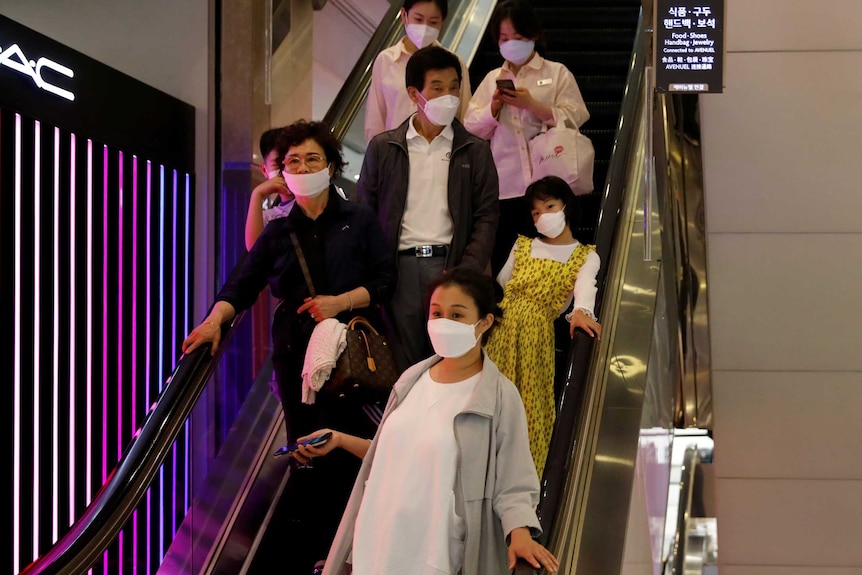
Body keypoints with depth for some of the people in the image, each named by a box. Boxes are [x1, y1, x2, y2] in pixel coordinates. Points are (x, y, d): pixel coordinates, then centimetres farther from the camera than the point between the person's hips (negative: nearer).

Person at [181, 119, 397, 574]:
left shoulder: (359, 221, 7)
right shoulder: (278, 233, 13)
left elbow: (384, 279, 2)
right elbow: (243, 283, 4)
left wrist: (341, 302, -13)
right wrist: (215, 321, -13)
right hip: (296, 354, 2)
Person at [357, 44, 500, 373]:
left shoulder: (475, 151, 9)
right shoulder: (382, 148, 9)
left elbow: (486, 218, 5)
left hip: (449, 265, 0)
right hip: (399, 269, 0)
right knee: (402, 368, 0)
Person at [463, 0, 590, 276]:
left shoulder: (557, 73, 6)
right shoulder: (492, 79, 16)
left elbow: (575, 119, -4)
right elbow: (472, 129, 11)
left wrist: (532, 105, -13)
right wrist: (494, 107, -6)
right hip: (504, 188, 3)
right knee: (502, 262, 4)